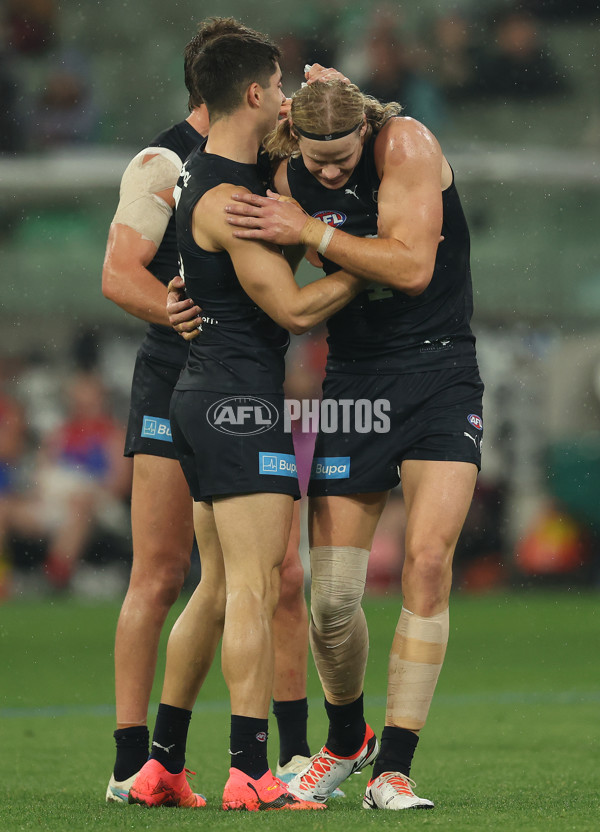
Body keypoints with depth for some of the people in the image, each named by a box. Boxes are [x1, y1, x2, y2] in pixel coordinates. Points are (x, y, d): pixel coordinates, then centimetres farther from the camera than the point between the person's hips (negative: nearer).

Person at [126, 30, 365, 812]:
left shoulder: (206, 170, 13)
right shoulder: (225, 202, -17)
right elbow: (294, 308, -17)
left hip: (200, 395, 10)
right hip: (241, 400, -10)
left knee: (217, 588, 14)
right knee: (254, 588, -11)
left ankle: (162, 765, 16)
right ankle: (251, 775, -13)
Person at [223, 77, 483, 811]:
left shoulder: (406, 145, -13)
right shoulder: (286, 176, 0)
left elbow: (412, 267, -22)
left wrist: (309, 230, -24)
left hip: (439, 371, -3)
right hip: (353, 375, 3)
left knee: (428, 563, -18)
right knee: (331, 598, -2)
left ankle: (392, 770, -11)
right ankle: (345, 740, 26)